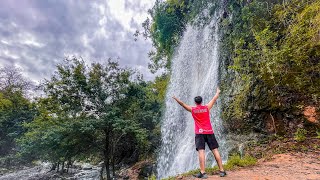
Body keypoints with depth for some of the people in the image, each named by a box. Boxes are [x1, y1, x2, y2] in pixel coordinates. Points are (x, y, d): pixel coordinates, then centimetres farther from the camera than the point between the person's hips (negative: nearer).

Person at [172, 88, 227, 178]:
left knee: (201, 151, -7)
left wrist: (176, 98, 21)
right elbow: (214, 99, 17)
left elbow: (183, 104, 8)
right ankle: (222, 171, 12)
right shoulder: (207, 107, 4)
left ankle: (203, 173, -11)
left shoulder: (192, 109, 1)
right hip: (209, 132, 2)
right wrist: (218, 92, 33)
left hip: (199, 133, -2)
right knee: (215, 151, 7)